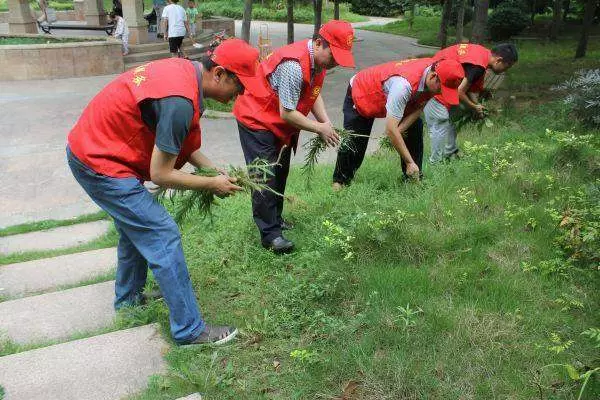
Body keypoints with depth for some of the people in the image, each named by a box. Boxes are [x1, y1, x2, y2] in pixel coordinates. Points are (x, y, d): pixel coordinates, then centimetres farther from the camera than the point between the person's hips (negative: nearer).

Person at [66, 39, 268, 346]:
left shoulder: (184, 70, 0)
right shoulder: (180, 101, -29)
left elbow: (180, 141, 9)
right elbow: (161, 175, -22)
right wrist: (212, 185, -10)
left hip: (91, 146, 10)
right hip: (100, 165, -10)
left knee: (136, 227, 24)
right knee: (162, 236, -8)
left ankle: (128, 298, 43)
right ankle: (189, 329, 1)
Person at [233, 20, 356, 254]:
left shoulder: (319, 59, -3)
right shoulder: (293, 66, -33)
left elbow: (314, 94, 6)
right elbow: (287, 113, -30)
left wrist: (327, 123, -9)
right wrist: (320, 129, -20)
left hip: (280, 125, 10)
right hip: (257, 120, -10)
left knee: (280, 173, 17)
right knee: (265, 177, -8)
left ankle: (275, 219, 32)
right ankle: (269, 234, -1)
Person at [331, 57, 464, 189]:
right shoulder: (404, 84, -45)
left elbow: (419, 108, -10)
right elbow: (390, 129, -43)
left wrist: (399, 130, -27)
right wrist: (410, 162, -38)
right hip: (360, 93, -7)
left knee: (415, 127, -6)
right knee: (354, 142, -8)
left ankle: (414, 179, 3)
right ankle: (340, 181, 13)